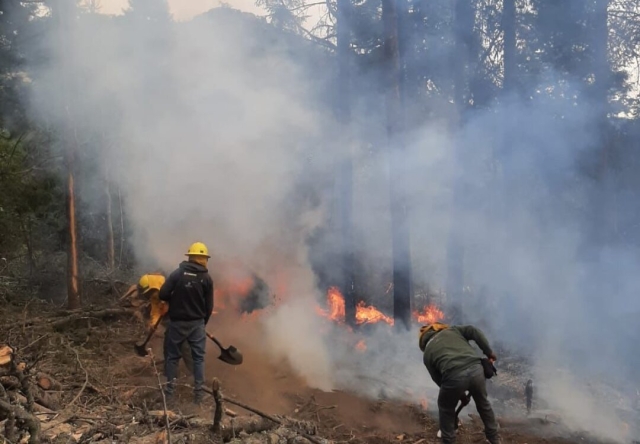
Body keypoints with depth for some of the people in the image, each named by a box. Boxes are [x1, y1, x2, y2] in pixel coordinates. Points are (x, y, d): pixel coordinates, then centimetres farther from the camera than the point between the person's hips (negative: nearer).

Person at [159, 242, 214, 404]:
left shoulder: (178, 273, -7)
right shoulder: (207, 279, -4)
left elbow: (163, 294, -11)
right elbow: (209, 306, 0)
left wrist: (175, 300, 10)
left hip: (177, 322, 0)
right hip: (197, 323, 1)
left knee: (172, 356, 12)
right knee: (198, 358, 9)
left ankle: (169, 391, 13)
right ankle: (198, 394, 7)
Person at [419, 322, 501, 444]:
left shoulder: (427, 353, 24)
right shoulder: (452, 330, 28)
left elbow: (438, 379, 25)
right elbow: (474, 332, 14)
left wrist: (460, 394, 35)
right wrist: (489, 352, 19)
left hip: (454, 376, -2)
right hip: (476, 369, 3)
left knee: (446, 408, 29)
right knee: (483, 403, 31)